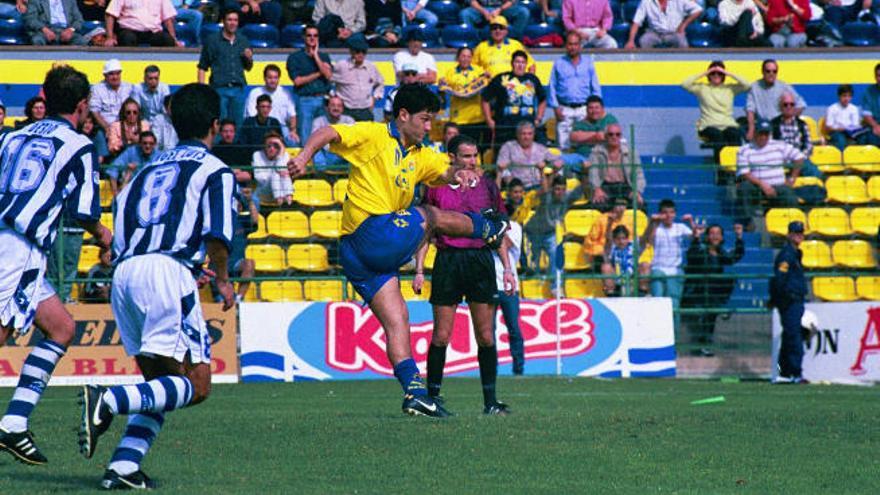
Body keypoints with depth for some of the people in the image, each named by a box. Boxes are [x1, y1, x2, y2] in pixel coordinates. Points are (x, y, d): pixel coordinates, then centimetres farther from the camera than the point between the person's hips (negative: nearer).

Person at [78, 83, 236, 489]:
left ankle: (123, 467, 0)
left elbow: (121, 208, 17)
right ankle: (107, 402, -26)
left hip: (123, 273, 7)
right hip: (167, 270, -7)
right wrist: (222, 280, 10)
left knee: (160, 383, 17)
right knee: (196, 384, -5)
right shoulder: (214, 170, 6)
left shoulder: (151, 167, 25)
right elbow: (217, 235, -7)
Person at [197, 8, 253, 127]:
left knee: (237, 125, 4)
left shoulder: (243, 41, 13)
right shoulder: (212, 41, 2)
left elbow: (248, 68, 21)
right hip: (219, 89, -3)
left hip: (238, 89, 3)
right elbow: (202, 67, 2)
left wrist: (249, 59, -2)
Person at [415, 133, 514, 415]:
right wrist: (419, 270, 0)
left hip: (481, 260, 2)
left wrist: (507, 269, 9)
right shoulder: (436, 189, 5)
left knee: (485, 336, 0)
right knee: (441, 336, -3)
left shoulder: (487, 187, 11)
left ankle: (490, 400, 4)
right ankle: (432, 397, 5)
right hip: (447, 262, -2)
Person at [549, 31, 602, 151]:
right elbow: (552, 87, 9)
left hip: (583, 109, 1)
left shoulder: (588, 63, 13)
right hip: (565, 109, -1)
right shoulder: (558, 63, 11)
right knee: (563, 144, -7)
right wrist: (556, 107, -2)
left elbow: (596, 88, 12)